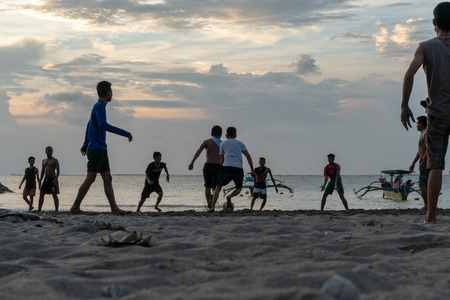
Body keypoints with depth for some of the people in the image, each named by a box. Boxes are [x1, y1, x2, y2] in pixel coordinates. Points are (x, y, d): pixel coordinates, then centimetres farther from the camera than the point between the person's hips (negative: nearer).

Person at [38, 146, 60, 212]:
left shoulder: (55, 160, -3)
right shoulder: (44, 161, 16)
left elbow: (58, 170, -9)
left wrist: (56, 178, -23)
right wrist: (40, 180, 14)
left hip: (52, 179, -6)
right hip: (46, 179, 6)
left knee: (54, 195, -6)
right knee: (41, 194, 4)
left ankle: (56, 210, -5)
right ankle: (39, 210, 7)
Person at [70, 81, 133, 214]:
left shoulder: (99, 107, 19)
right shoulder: (99, 106, -12)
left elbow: (89, 124, 30)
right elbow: (103, 125, -28)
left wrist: (85, 145, 38)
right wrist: (125, 133, -29)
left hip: (101, 150, 10)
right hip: (96, 149, -10)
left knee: (107, 178, 2)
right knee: (90, 178, -9)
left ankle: (114, 208, -3)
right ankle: (75, 207, -5)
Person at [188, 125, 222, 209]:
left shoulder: (207, 142, 8)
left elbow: (199, 150, -9)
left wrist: (192, 162, -17)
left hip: (208, 166, 0)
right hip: (218, 167, 1)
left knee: (207, 187, 18)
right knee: (214, 188, 0)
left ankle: (209, 206, 15)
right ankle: (213, 196, -34)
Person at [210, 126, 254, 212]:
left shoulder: (223, 143, 18)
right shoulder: (240, 143, 23)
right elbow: (248, 156, 14)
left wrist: (222, 168, 35)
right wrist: (252, 171, 13)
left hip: (226, 167, -1)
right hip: (238, 169, 1)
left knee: (218, 187, 4)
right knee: (238, 188, 19)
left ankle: (212, 206, -12)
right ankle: (229, 197, -12)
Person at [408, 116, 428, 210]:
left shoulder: (426, 134, -12)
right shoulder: (422, 135, 21)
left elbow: (428, 149, -22)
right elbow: (419, 151, 24)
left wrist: (422, 163, -26)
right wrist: (413, 163, 22)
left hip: (425, 162, -10)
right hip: (423, 163, 10)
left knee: (422, 184, -14)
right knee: (425, 185, 9)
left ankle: (426, 206, -17)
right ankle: (427, 206, 9)